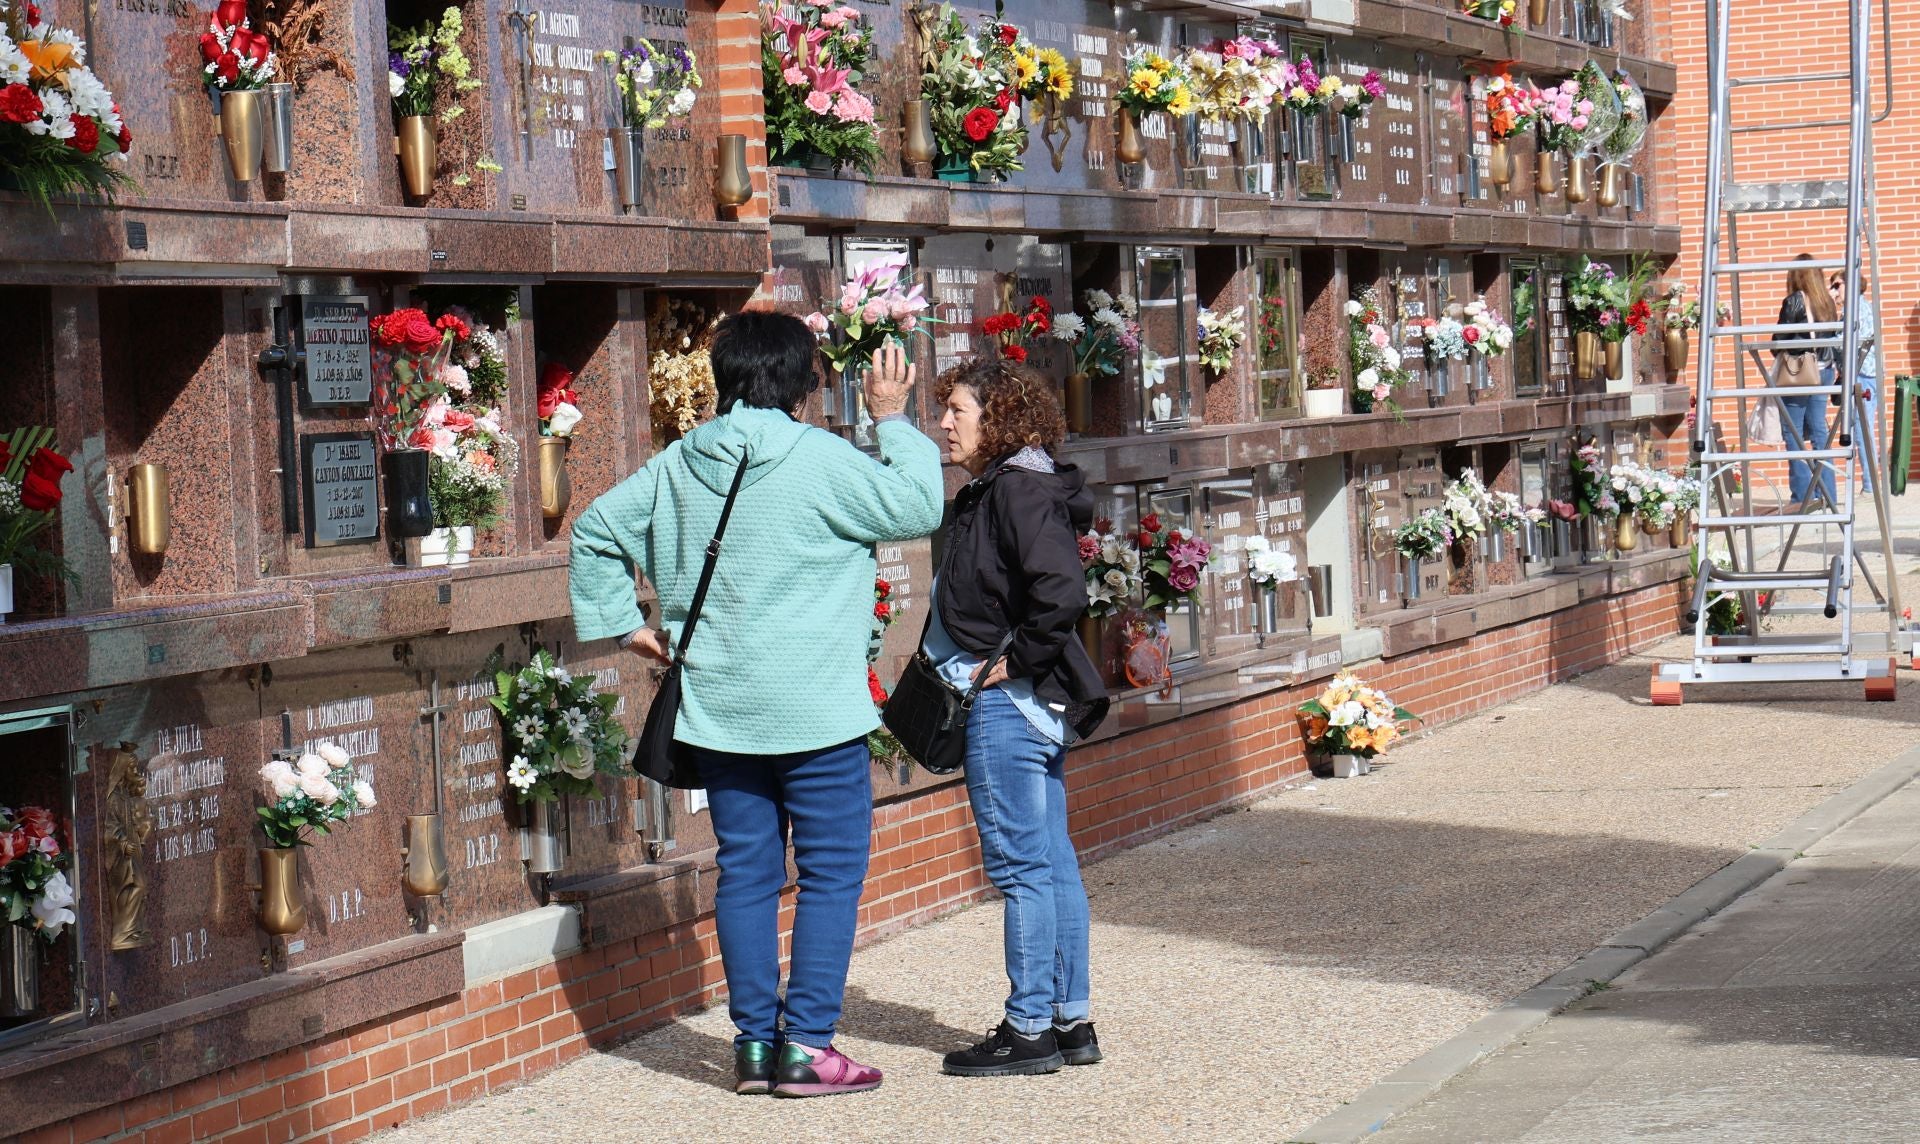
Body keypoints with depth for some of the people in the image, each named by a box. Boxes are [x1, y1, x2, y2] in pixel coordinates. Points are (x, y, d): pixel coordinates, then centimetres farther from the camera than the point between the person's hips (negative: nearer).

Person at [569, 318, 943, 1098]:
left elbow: (596, 531, 14)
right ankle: (805, 1046, -1)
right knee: (831, 872, 2)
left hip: (718, 708, 6)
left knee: (745, 872, 11)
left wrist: (624, 624, 17)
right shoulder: (818, 460, -13)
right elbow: (920, 505, -6)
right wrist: (892, 420, 4)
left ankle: (753, 1042, 14)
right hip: (815, 710, -6)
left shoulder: (677, 465, 6)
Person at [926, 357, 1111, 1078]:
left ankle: (1030, 1029, 2)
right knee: (1052, 862, 12)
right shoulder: (991, 489, 14)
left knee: (1022, 865, -4)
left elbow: (1061, 593, -27)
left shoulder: (1016, 489, -16)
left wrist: (1012, 661, -17)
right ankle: (1071, 1020, 18)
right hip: (1034, 702, 10)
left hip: (1007, 702, -10)